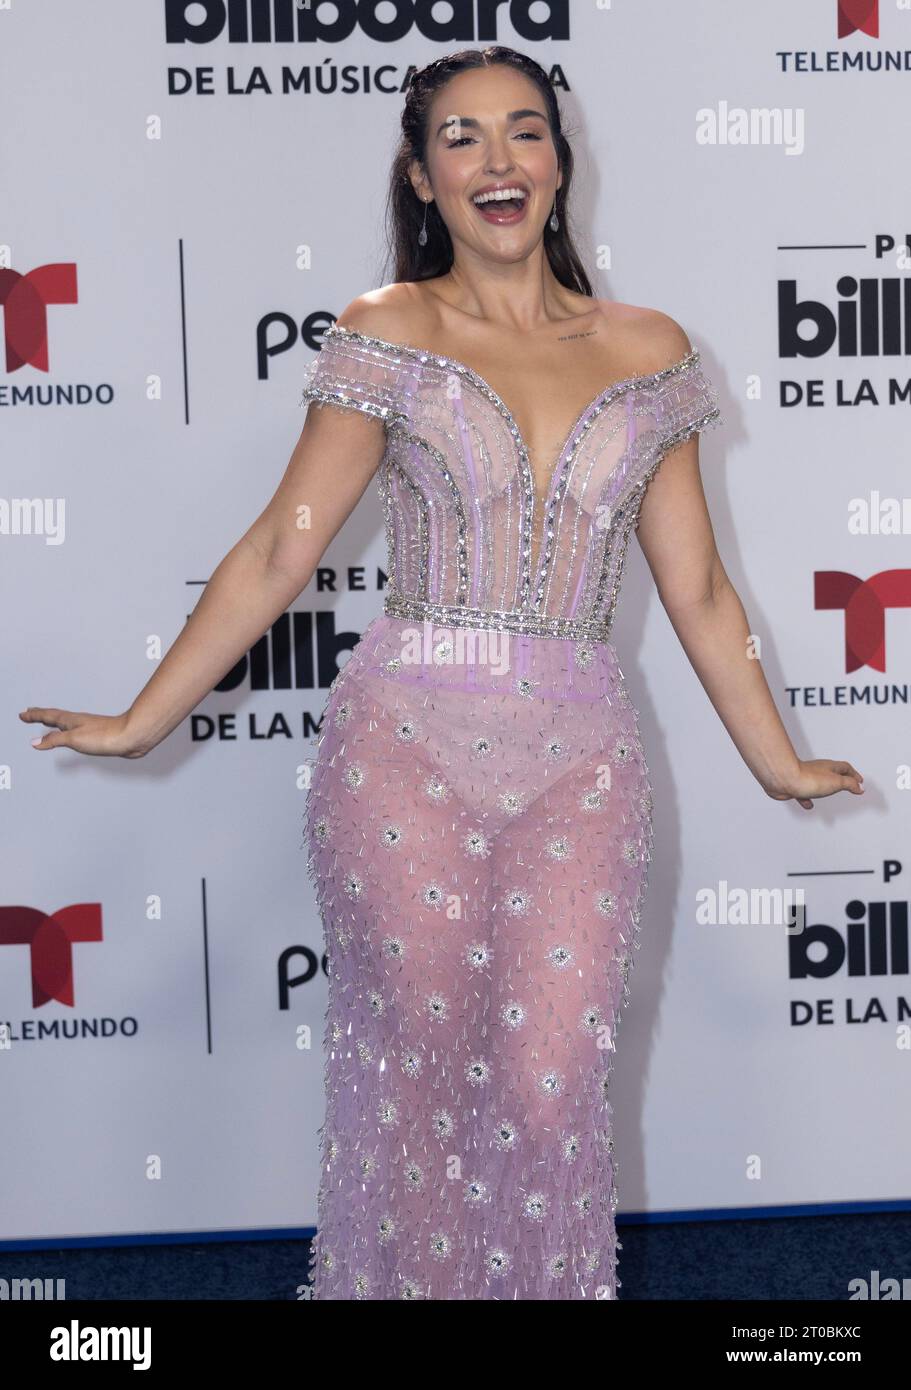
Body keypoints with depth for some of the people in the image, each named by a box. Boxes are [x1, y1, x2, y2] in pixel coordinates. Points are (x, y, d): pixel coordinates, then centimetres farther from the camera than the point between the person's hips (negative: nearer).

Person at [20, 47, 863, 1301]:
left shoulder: (648, 350, 8)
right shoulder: (385, 335, 1)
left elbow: (696, 589, 12)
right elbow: (278, 554, 1)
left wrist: (778, 762, 16)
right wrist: (143, 724, 1)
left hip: (581, 764, 2)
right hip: (407, 750, -1)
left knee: (552, 1089, 1)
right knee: (423, 1071, 8)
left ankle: (547, 1285, 26)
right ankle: (417, 1284, 31)